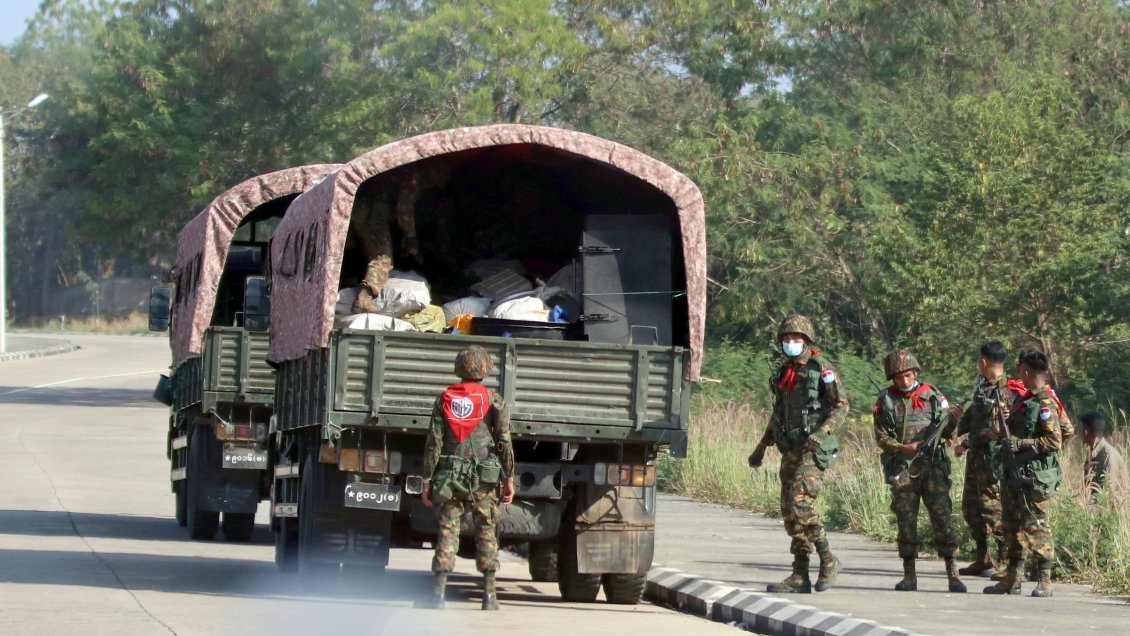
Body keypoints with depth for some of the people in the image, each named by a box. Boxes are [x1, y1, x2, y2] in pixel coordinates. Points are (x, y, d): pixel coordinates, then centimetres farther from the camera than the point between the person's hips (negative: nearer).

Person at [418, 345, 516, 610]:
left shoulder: (444, 399, 4)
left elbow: (434, 442, 3)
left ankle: (438, 593, -5)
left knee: (447, 529, 2)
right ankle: (489, 594, 2)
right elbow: (504, 442, -2)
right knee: (486, 531, 5)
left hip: (449, 474, 1)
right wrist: (509, 479, 4)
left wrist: (427, 480, 7)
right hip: (483, 476, -1)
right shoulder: (493, 399, 0)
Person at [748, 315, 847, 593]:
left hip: (813, 450, -8)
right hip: (790, 451, 8)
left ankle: (828, 561, -7)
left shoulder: (820, 368, -6)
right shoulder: (783, 374, 16)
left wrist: (821, 433, -22)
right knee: (789, 512, 4)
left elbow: (841, 406, -9)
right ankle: (800, 576, 7)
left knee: (799, 503, -20)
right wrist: (761, 448, 26)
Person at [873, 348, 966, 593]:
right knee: (906, 520, 1)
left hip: (933, 465, 0)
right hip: (902, 469, 0)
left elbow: (947, 432, 9)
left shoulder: (933, 396, 7)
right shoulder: (886, 402, 5)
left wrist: (955, 419, -12)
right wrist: (904, 448, -13)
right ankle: (909, 576, 7)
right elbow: (881, 437, 2)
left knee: (942, 517, -5)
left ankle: (953, 575, -5)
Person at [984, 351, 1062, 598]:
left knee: (1036, 526, -7)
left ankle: (1045, 580, -1)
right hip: (1013, 474, 9)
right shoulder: (1022, 401, 15)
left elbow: (1054, 442, -19)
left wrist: (1021, 444, -19)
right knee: (1011, 526, 11)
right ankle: (1012, 579, 18)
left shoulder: (1045, 405, -12)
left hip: (1034, 477, -9)